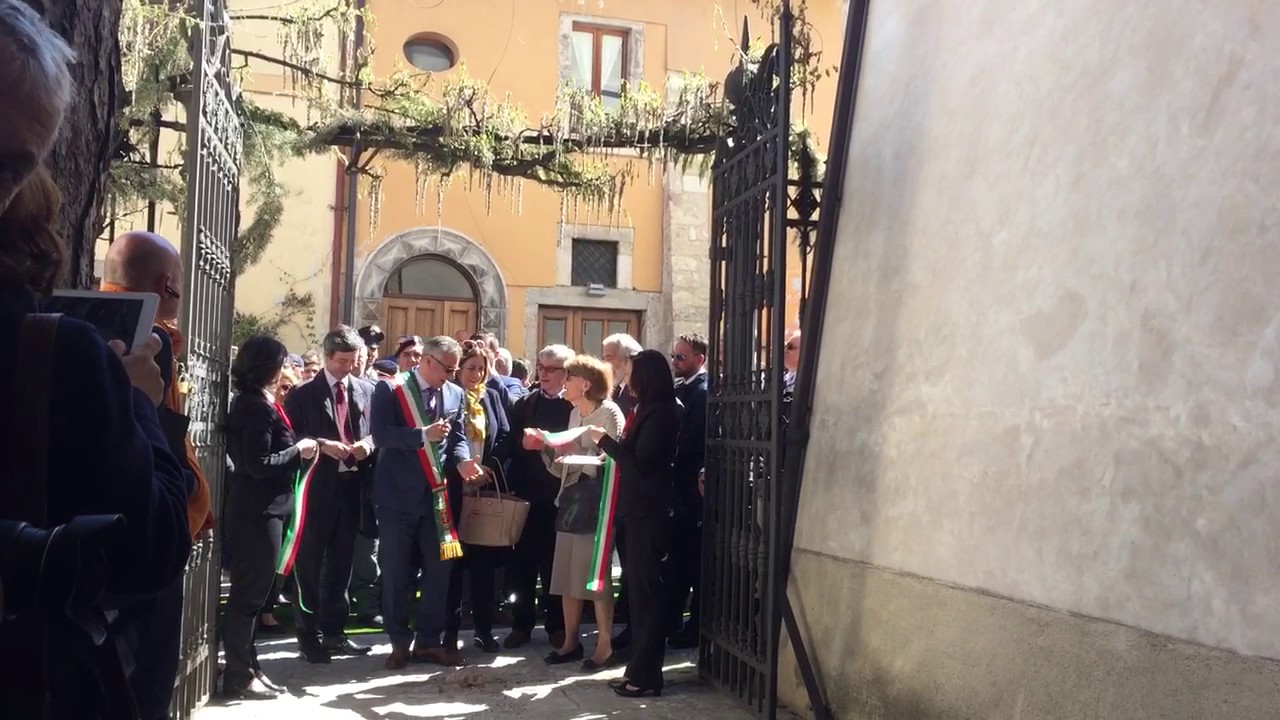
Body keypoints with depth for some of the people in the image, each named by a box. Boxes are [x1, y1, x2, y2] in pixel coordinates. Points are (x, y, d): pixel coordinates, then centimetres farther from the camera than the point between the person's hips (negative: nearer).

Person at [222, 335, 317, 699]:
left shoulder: (250, 402, 12)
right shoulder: (258, 407, -18)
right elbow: (258, 465, -24)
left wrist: (296, 450, 5)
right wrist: (298, 451, -13)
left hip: (256, 509, 10)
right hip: (259, 512, -10)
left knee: (250, 592, 16)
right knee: (250, 594, -1)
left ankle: (248, 668, 25)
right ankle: (239, 677, 8)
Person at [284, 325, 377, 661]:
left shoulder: (367, 391, 7)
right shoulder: (303, 394, 0)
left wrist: (369, 443, -9)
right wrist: (321, 445, -18)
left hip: (352, 486, 3)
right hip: (317, 487, -3)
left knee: (341, 562, 12)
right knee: (310, 563, 4)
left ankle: (333, 631, 23)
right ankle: (309, 635, 14)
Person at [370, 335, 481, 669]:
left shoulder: (456, 394, 6)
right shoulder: (390, 389, -7)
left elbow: (459, 438, 6)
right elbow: (380, 433, -17)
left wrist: (462, 461, -14)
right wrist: (424, 435, -25)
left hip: (439, 494, 4)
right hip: (398, 494, -4)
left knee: (439, 569, 8)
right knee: (396, 573, 6)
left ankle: (428, 641, 20)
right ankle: (399, 642, 20)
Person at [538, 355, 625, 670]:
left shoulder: (609, 412, -8)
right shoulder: (575, 413, 17)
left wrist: (578, 451, -21)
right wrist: (548, 447, 2)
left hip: (596, 500, -8)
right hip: (571, 496, 9)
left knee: (595, 574, -5)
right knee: (567, 574, 10)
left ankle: (605, 645, 4)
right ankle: (571, 641, 20)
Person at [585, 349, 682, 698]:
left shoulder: (660, 413, -16)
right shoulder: (650, 410, 13)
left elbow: (640, 461, -19)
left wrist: (605, 440, -10)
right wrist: (610, 448, 4)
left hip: (648, 509, -10)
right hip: (639, 507, 10)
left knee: (645, 588, -4)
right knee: (639, 587, 12)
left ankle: (646, 674, 4)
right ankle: (640, 667, 20)